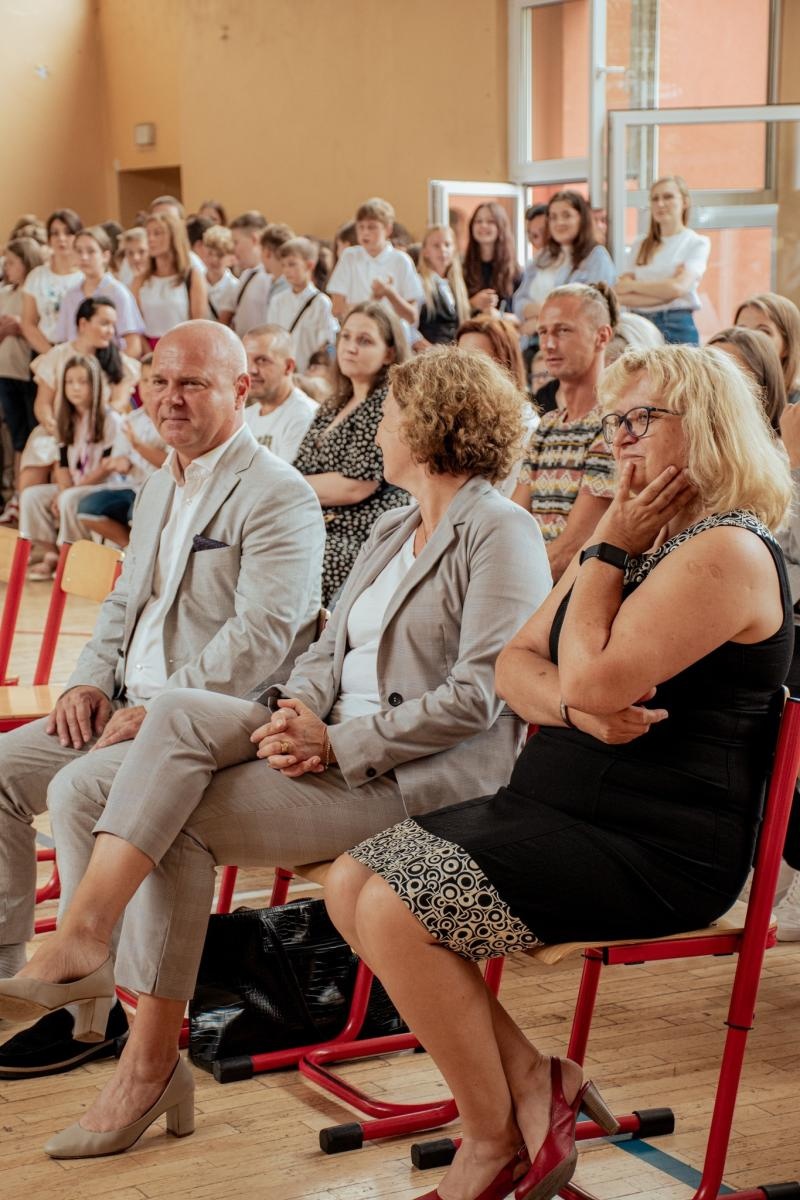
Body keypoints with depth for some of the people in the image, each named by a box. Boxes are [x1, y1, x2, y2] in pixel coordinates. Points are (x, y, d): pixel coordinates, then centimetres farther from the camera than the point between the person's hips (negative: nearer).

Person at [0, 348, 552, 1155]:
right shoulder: (392, 530, 22)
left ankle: (150, 1061, -13)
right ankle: (80, 936, -21)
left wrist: (338, 745, -18)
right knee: (179, 714, -19)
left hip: (423, 777, -8)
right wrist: (301, 713, -6)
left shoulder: (500, 534, -7)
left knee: (180, 822, -20)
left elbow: (477, 696, -17)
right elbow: (330, 649, 17)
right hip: (337, 741, 8)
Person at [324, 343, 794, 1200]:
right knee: (350, 883, -3)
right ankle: (531, 1077, 0)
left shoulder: (727, 551, -15)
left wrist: (608, 550, -10)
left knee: (394, 911, -21)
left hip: (653, 844, -10)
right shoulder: (639, 534, 17)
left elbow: (593, 680, -23)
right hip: (558, 806, 10)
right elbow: (515, 665, 12)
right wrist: (577, 708, -11)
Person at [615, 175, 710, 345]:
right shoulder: (640, 245, 16)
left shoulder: (697, 242, 4)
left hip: (677, 326, -3)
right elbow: (621, 295, 5)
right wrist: (664, 291, -9)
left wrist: (632, 285, -1)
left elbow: (679, 287, -10)